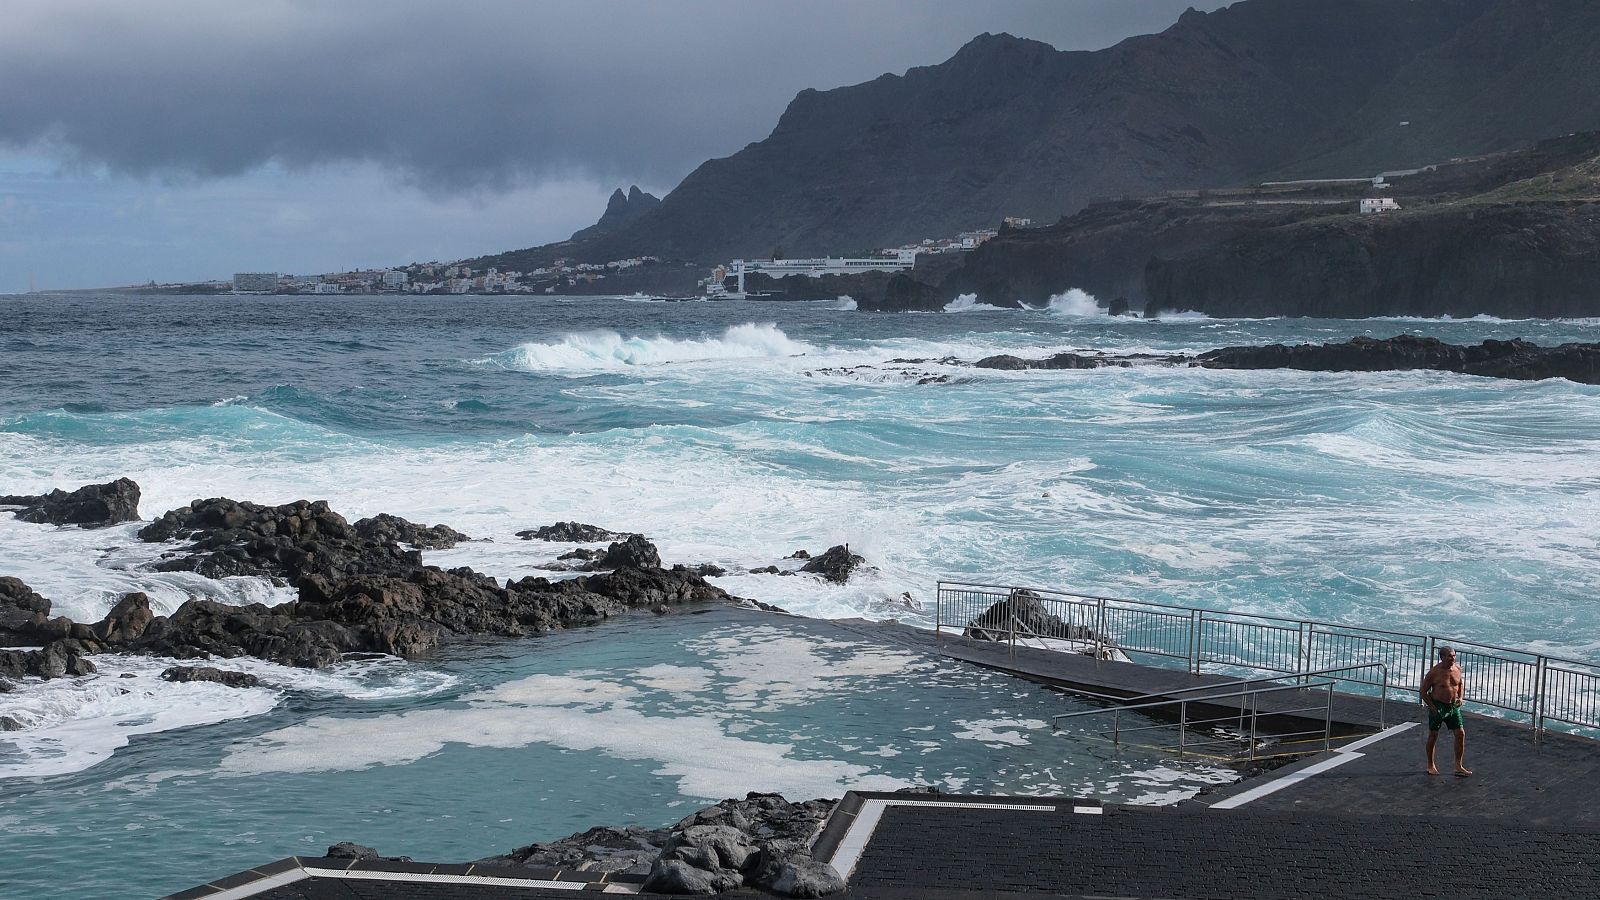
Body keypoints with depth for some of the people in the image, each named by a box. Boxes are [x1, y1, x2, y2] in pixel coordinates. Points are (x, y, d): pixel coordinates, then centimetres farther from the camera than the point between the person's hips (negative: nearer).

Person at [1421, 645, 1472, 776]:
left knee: (1460, 734, -1)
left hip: (1453, 706, 5)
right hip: (1437, 706, -5)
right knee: (1433, 736, 6)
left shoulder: (1457, 669, -1)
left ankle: (1458, 766, 7)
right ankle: (1430, 765, 21)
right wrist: (1432, 707, -14)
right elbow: (1424, 691, -8)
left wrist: (1460, 697, 2)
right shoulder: (1434, 672, -16)